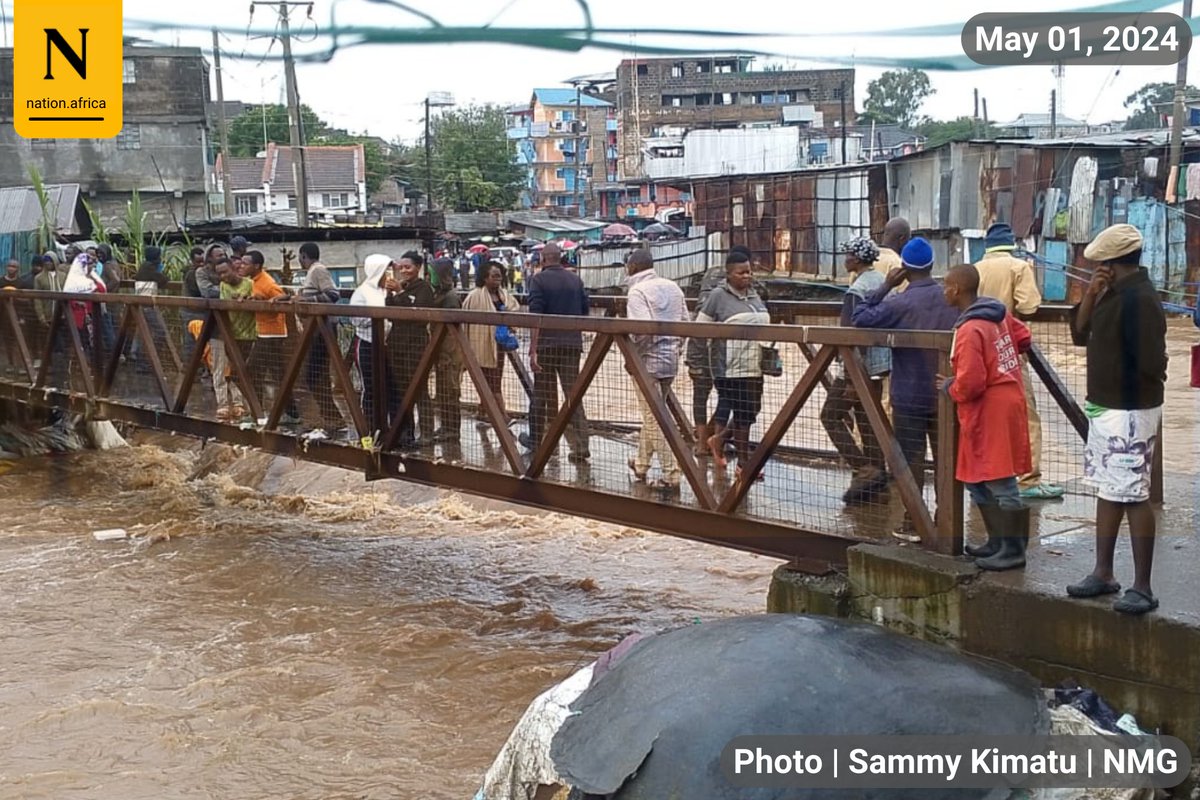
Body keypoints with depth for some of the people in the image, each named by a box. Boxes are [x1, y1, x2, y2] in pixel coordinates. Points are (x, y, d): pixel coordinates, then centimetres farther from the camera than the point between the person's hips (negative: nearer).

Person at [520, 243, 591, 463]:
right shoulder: (575, 280, 8)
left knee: (541, 393, 12)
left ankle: (535, 439, 26)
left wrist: (533, 350, -14)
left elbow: (535, 316, -13)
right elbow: (585, 312, 13)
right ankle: (581, 445, -8)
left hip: (547, 343, -3)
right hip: (573, 343, 3)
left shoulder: (539, 280, -5)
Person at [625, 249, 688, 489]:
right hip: (671, 358, 8)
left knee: (655, 419, -2)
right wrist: (673, 345, 17)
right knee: (653, 413, 21)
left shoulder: (638, 291, -14)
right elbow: (685, 322, 10)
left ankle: (672, 474, -4)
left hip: (648, 360, -8)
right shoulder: (673, 287, 10)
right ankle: (641, 464, 34)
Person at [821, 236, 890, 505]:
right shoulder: (882, 282, 9)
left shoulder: (857, 290, -18)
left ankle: (865, 469, -7)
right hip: (881, 364, 9)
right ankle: (877, 476, 19)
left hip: (860, 365, -9)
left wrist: (851, 379, -20)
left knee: (831, 415, 0)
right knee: (868, 419, 15)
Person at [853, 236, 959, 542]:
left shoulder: (898, 304, -15)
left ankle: (912, 523, 8)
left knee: (912, 457, 5)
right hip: (946, 395, 3)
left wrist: (885, 286, -4)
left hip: (909, 396, -3)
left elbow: (859, 319, -6)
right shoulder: (953, 300, -3)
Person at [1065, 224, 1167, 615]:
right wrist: (1090, 296, -2)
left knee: (1133, 496, -6)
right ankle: (1103, 574, 27)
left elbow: (1151, 363, -25)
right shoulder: (1114, 294, 9)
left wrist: (1126, 383, -5)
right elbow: (1080, 335, 12)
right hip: (1105, 407, 10)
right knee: (1107, 491, 16)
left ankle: (1142, 588, 1)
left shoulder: (1140, 299, -21)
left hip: (1129, 412, -10)